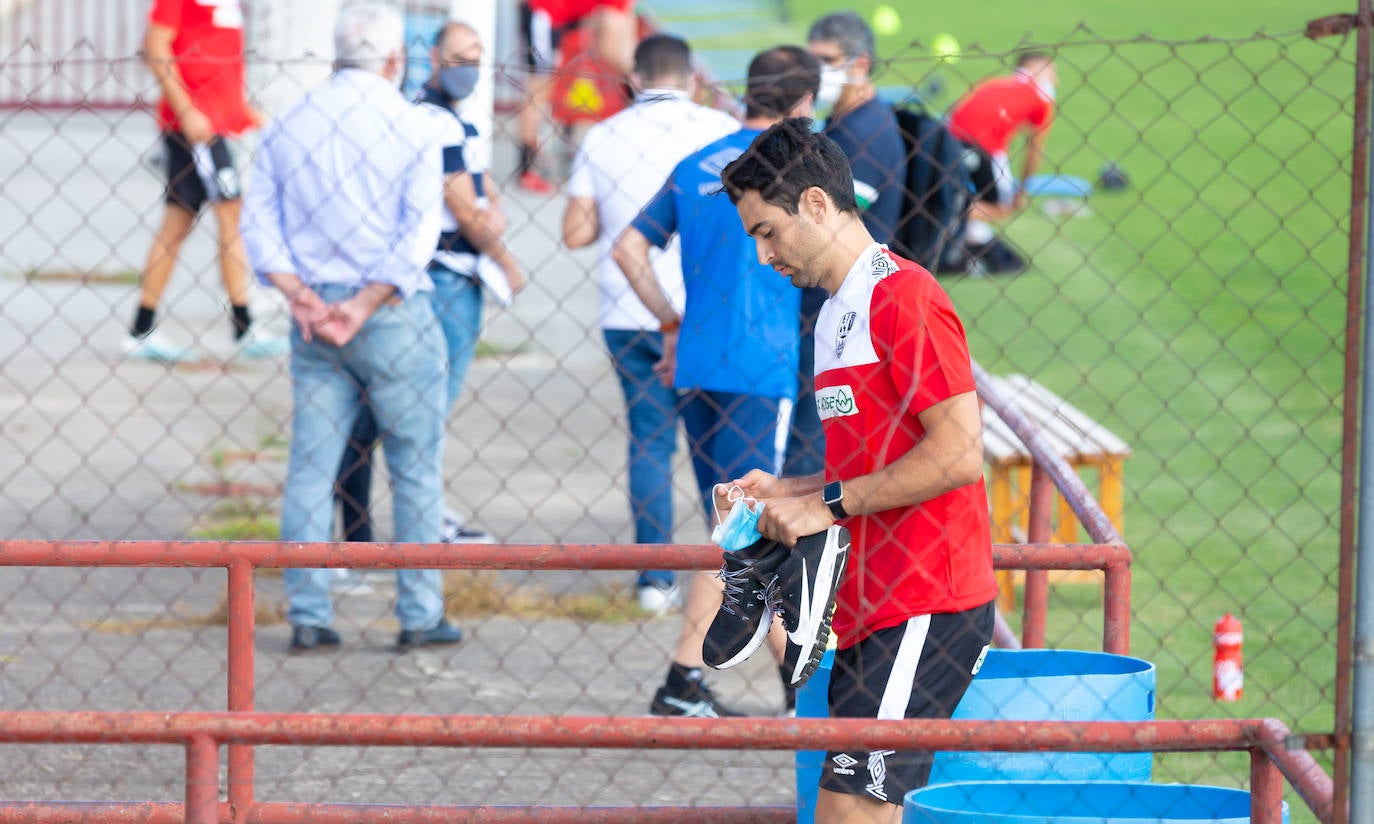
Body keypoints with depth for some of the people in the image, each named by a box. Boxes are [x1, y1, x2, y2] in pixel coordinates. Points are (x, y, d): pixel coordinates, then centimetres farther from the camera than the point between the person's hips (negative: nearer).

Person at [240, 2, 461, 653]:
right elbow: (418, 234, -14)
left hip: (313, 321, 4)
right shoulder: (412, 127, -5)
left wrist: (302, 298, -8)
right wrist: (362, 307, -15)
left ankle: (307, 617, 4)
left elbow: (259, 222, 1)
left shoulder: (287, 127, 8)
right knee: (416, 467, 6)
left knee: (310, 468, 6)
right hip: (395, 316, -4)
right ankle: (420, 616, 6)